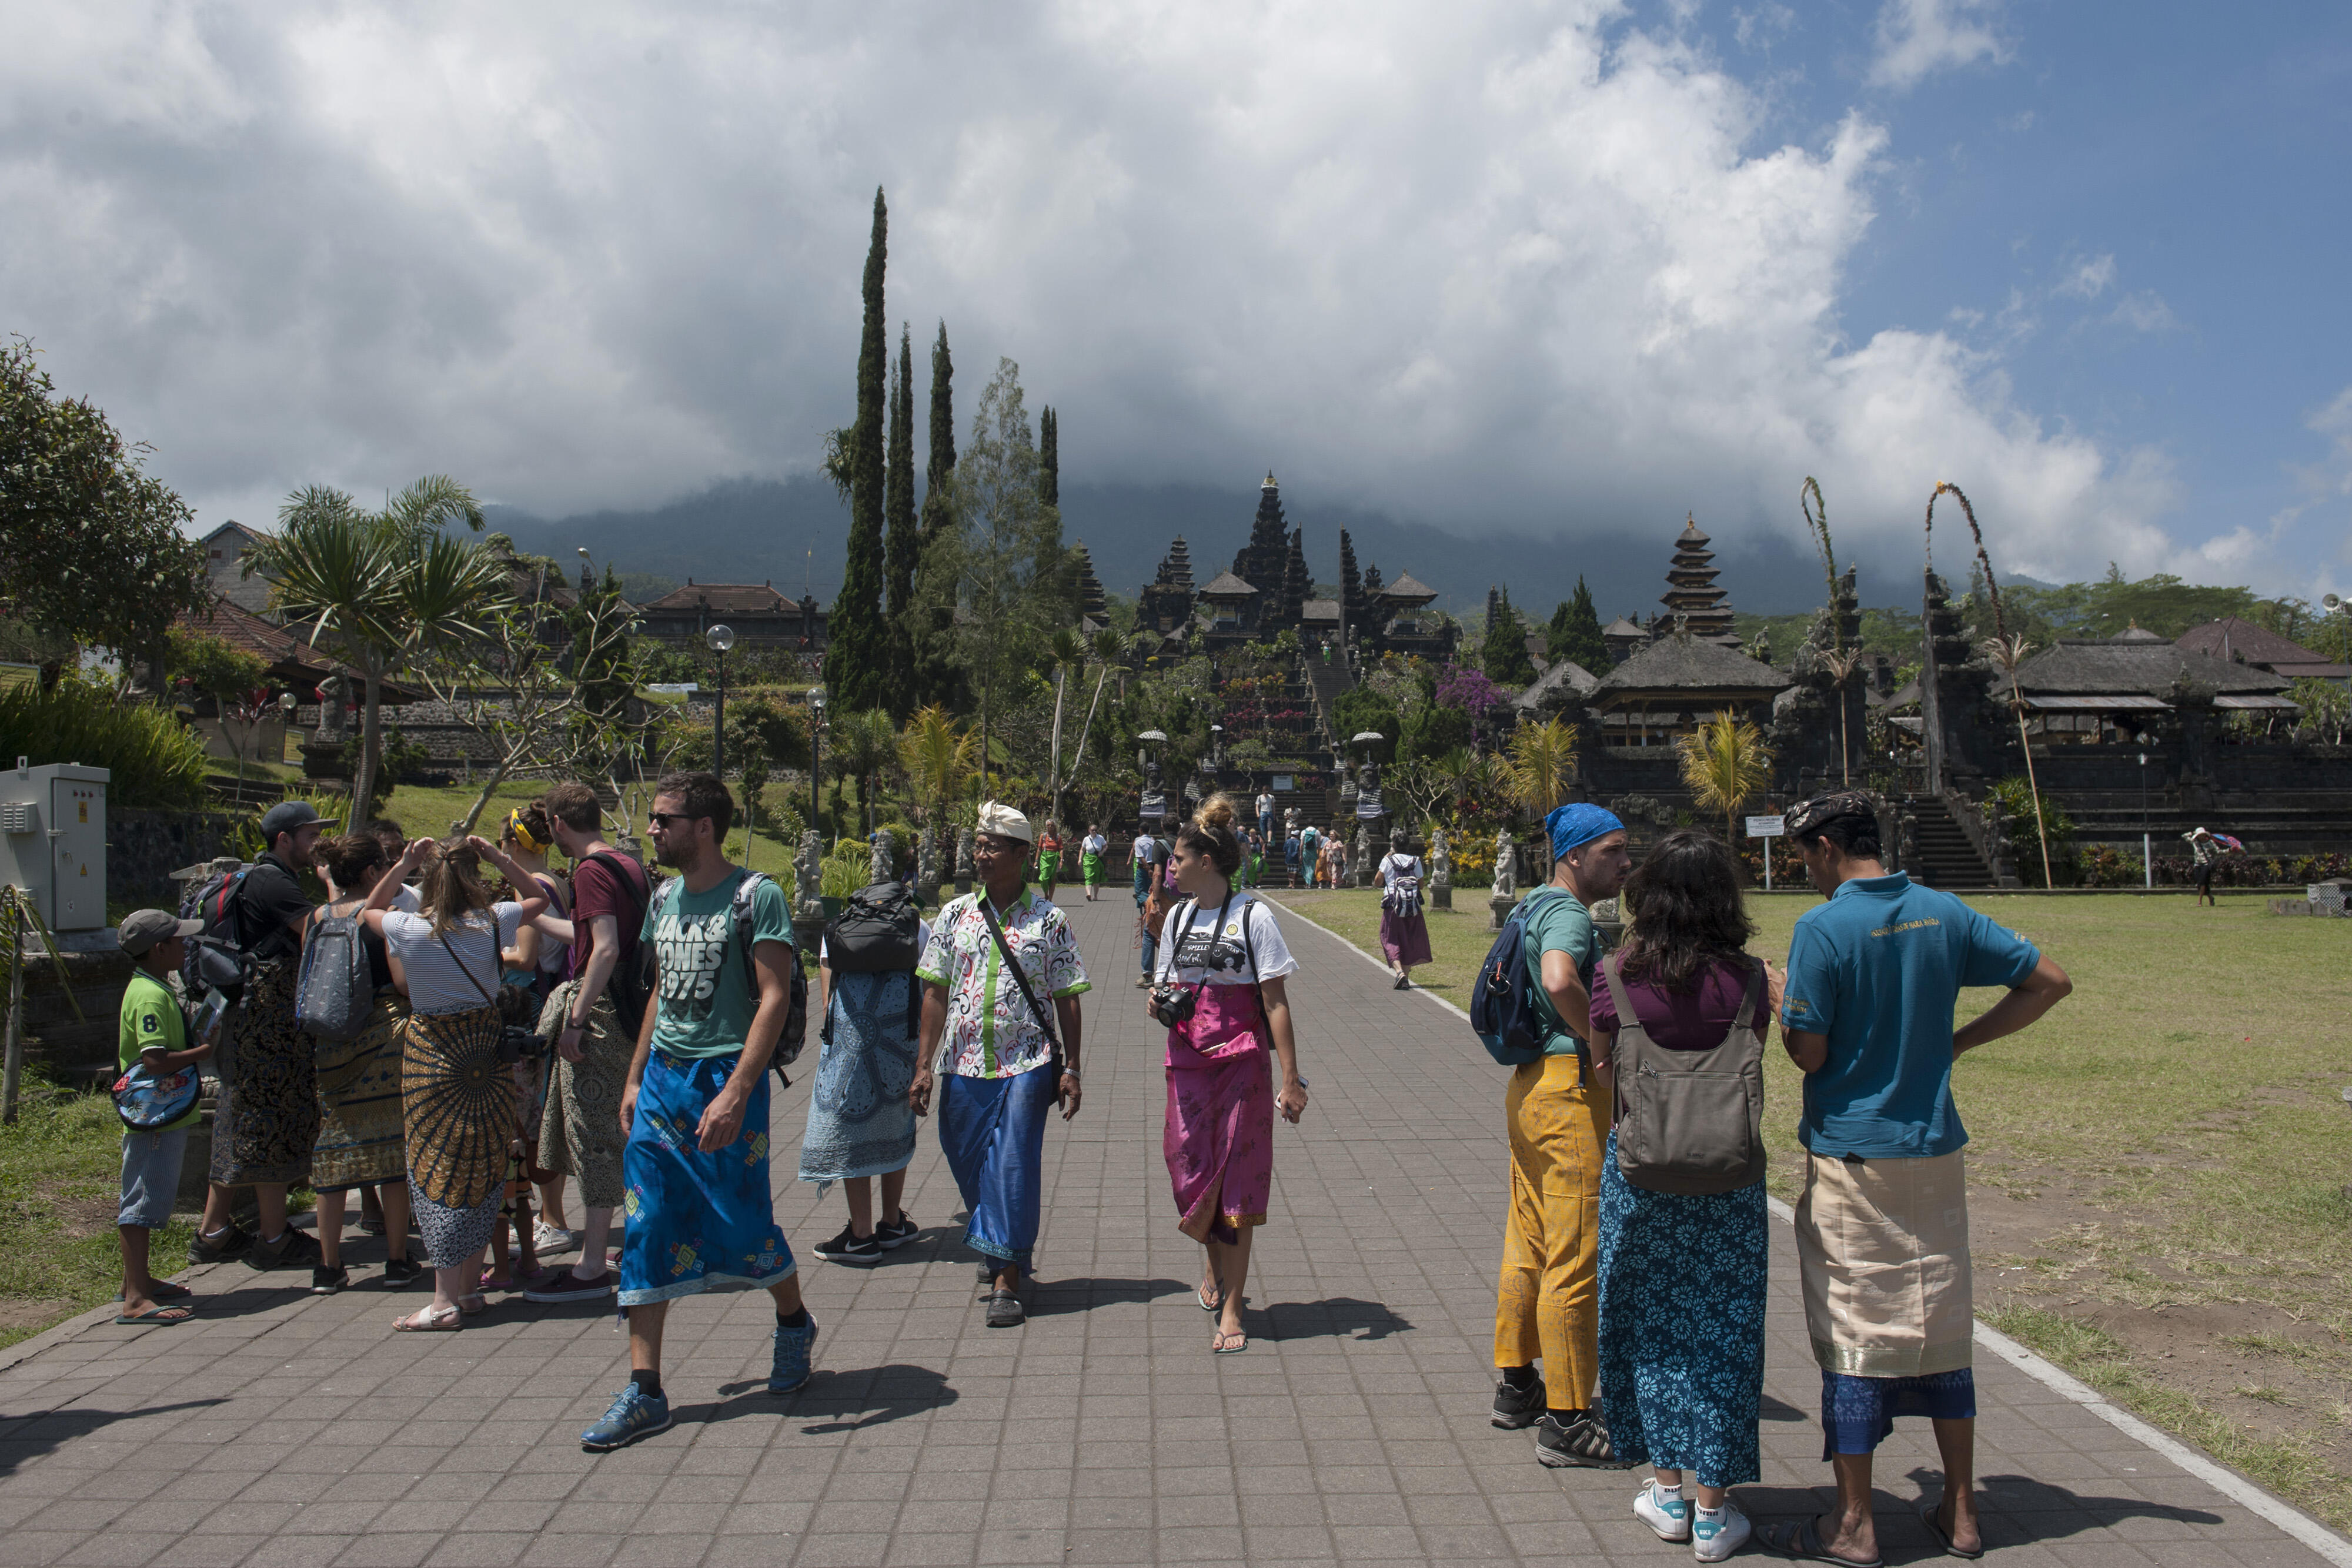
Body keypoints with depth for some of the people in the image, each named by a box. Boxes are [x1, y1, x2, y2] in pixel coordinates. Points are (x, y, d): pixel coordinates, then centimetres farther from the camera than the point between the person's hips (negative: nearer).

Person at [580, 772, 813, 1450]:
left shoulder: (757, 896, -11)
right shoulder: (666, 899, 11)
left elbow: (774, 998, -17)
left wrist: (734, 1093, -23)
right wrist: (635, 1077, 17)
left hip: (726, 1079, -6)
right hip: (662, 1078, 6)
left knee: (743, 1224, 5)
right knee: (646, 1229, 2)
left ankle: (794, 1323, 34)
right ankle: (644, 1392, 7)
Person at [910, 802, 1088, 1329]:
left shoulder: (1049, 921, -1)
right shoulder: (954, 915, 5)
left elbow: (1067, 1000, 2)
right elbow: (935, 992, 6)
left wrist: (1070, 1069, -2)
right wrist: (924, 1065, 1)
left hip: (1026, 1066, -3)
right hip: (964, 1066, 3)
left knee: (1014, 1166, -7)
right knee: (969, 1165, 11)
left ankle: (1006, 1280, -1)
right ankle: (1005, 1248, 36)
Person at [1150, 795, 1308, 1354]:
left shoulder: (1253, 916, -6)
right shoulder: (1179, 917, 12)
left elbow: (1276, 1004, -7)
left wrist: (1291, 1080, -11)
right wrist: (1158, 1003, -2)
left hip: (1241, 1064, -5)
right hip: (1186, 1065, 5)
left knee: (1235, 1183, -1)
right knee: (1190, 1171, 5)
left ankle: (1231, 1309, 9)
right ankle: (1212, 1265, 35)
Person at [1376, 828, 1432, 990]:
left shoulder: (1387, 861, -4)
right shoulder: (1415, 861, 3)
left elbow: (1378, 882, 3)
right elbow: (1421, 885, 8)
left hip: (1393, 905, -3)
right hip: (1413, 907, 3)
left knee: (1391, 940, 3)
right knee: (1409, 941, 13)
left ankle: (1399, 971, -21)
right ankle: (1406, 978, 11)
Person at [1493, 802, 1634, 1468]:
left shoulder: (1536, 908, 17)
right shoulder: (1568, 913, -15)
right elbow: (1560, 981, -35)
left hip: (1530, 1084, 10)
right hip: (1571, 1089, -10)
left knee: (1529, 1245, 18)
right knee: (1576, 1258, -5)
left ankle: (1516, 1387, 29)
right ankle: (1565, 1420, 2)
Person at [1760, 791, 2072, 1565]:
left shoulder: (1822, 929, -15)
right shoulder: (1944, 913, 3)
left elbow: (1809, 1054, -14)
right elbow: (2049, 981, 6)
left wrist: (1777, 1002, 5)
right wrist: (1955, 1041, 8)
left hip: (1850, 1155, -5)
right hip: (1935, 1150, 6)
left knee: (1854, 1335, 3)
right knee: (1941, 1330, 14)